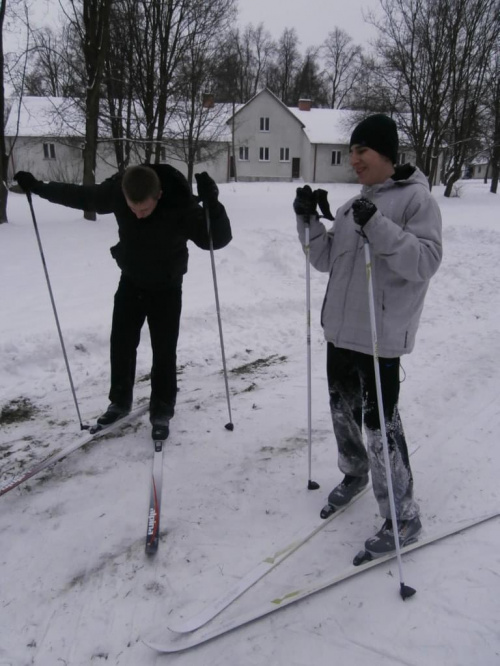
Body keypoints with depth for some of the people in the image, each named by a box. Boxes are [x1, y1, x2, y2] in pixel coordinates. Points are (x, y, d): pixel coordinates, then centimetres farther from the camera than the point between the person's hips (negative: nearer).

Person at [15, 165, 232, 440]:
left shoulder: (181, 206, -29)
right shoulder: (115, 191, -19)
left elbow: (219, 239, -32)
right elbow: (80, 196, -1)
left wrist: (212, 202, -47)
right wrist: (37, 187, 2)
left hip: (166, 287, -3)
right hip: (130, 281, 4)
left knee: (164, 350, -2)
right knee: (121, 343, 8)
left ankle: (162, 411, 15)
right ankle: (120, 401, 27)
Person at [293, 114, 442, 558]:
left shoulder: (416, 198, -7)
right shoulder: (352, 206, 14)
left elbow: (426, 261, -18)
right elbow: (327, 261, 12)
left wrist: (378, 227, -28)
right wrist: (309, 222, -1)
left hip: (381, 336, -7)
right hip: (340, 330, 7)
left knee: (379, 425, -4)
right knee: (343, 411, 19)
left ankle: (403, 519, 14)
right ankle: (354, 475, 44)